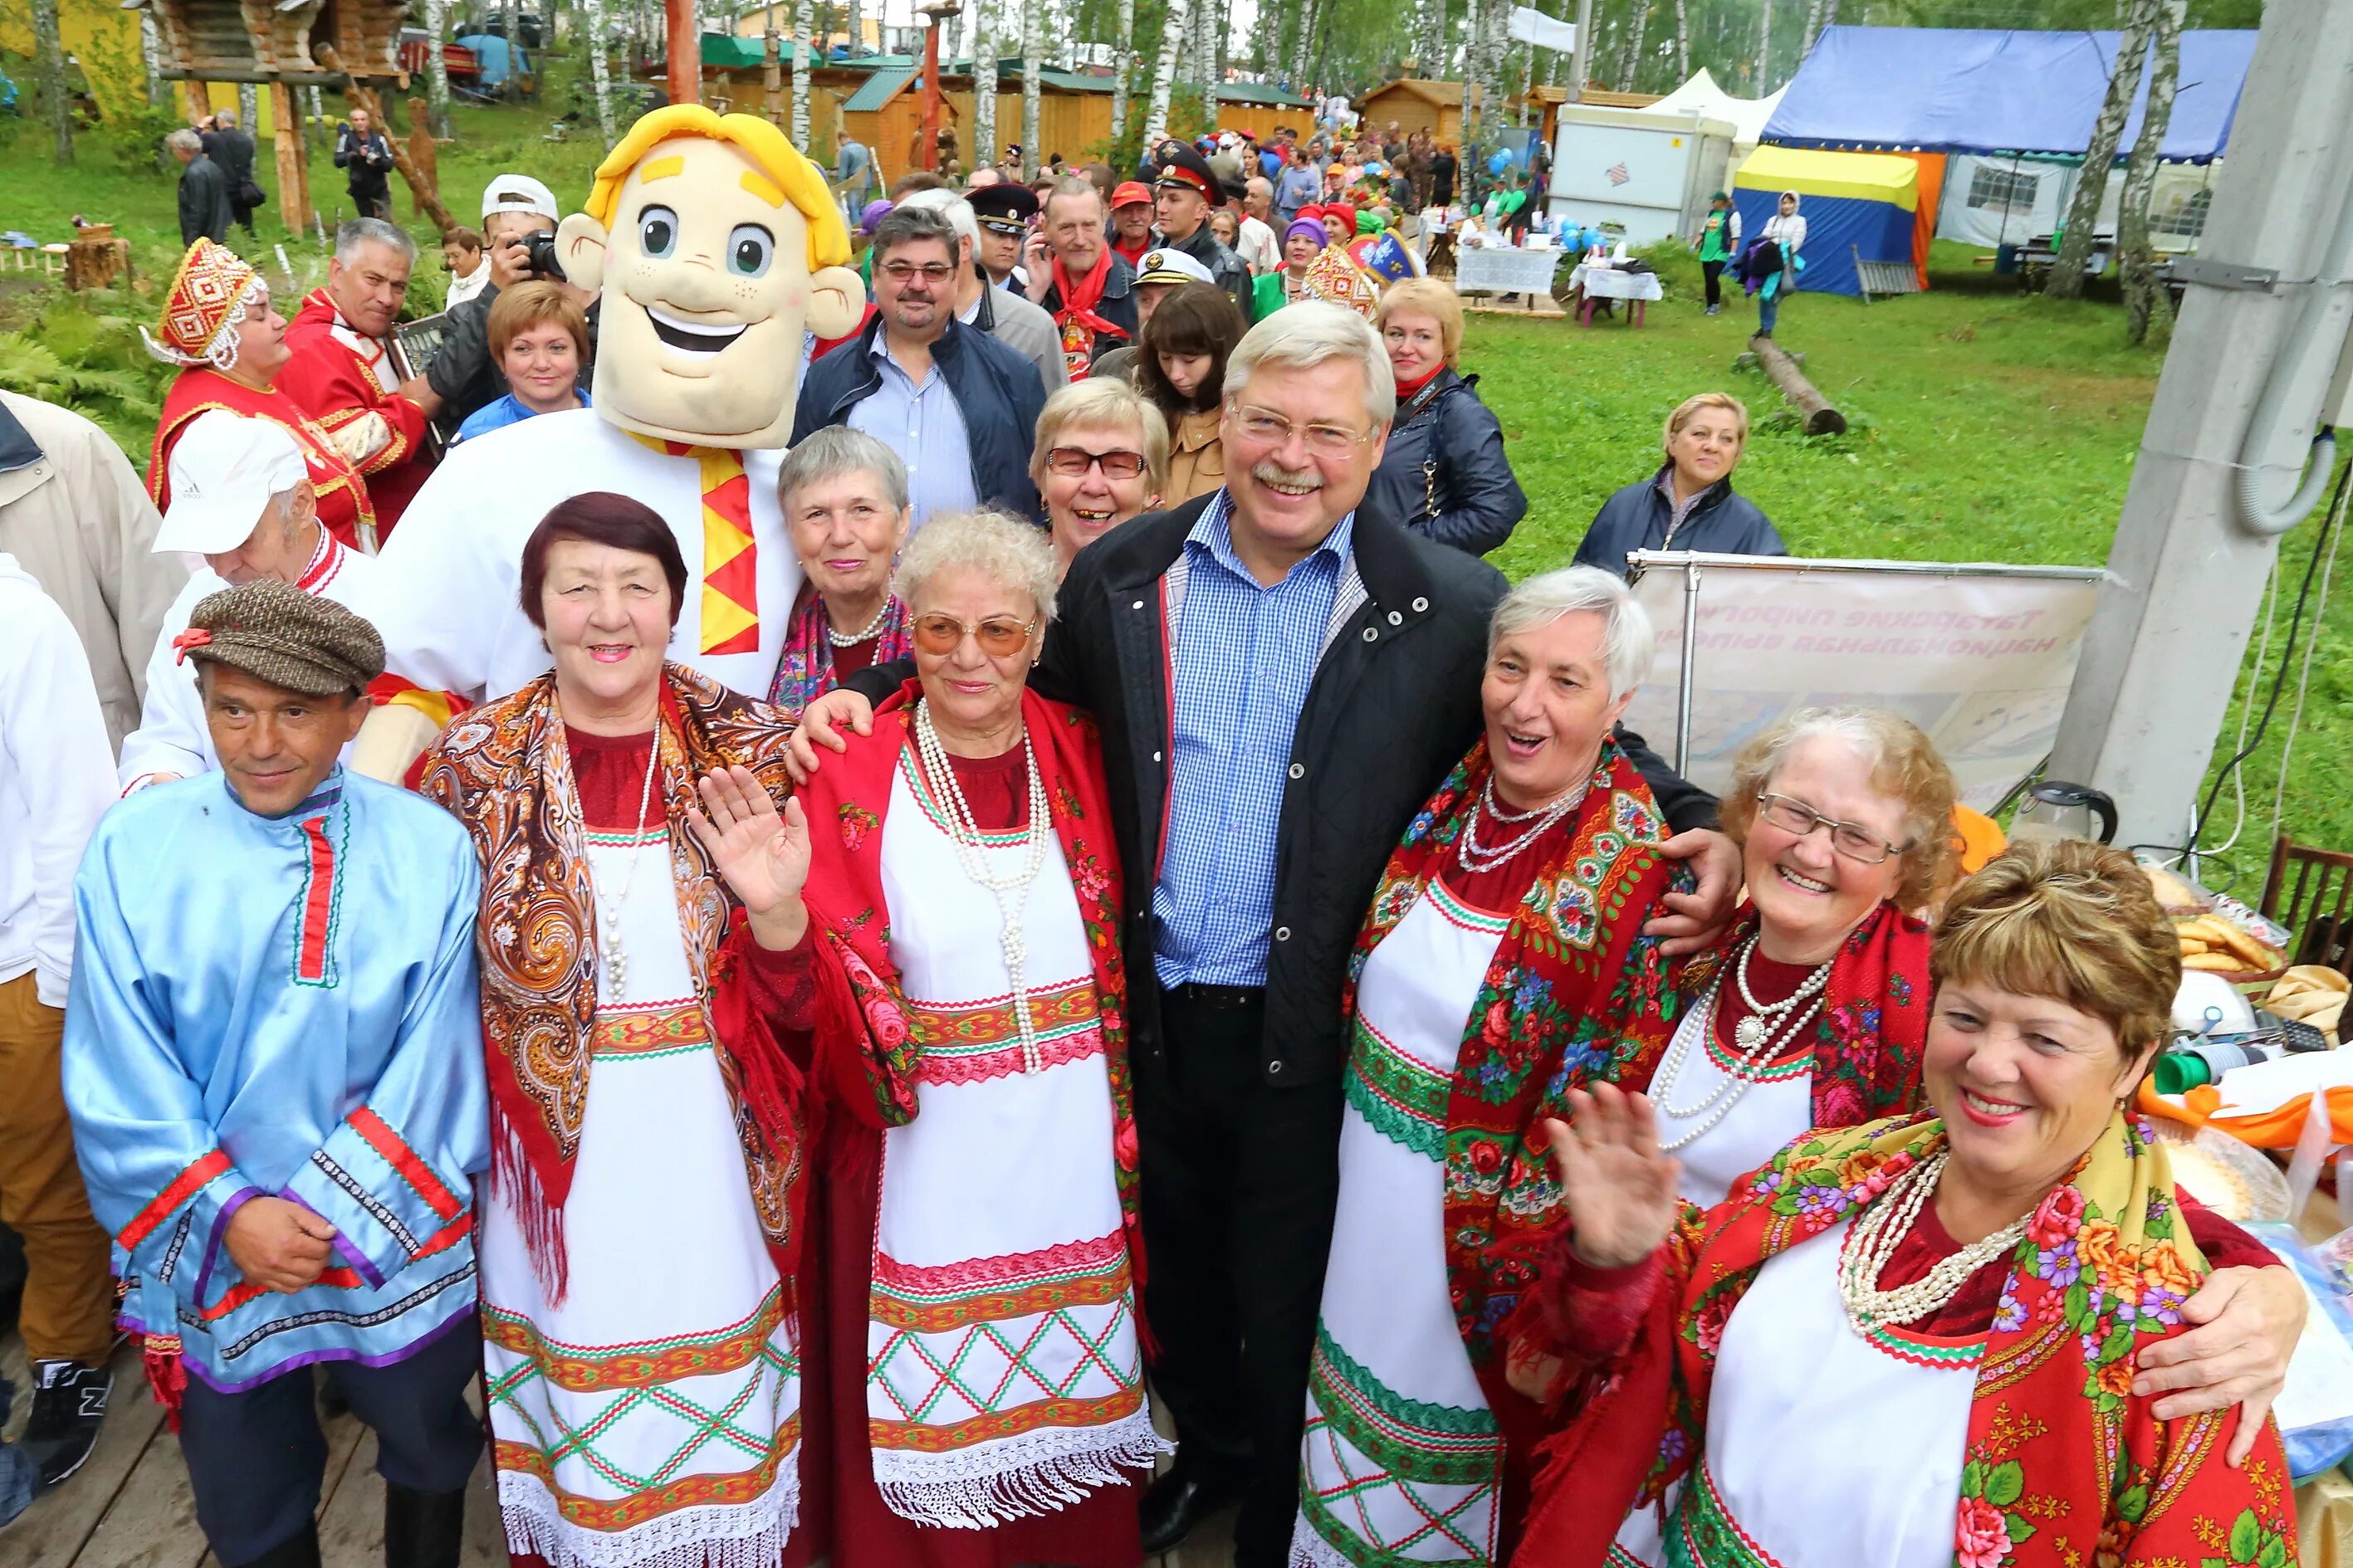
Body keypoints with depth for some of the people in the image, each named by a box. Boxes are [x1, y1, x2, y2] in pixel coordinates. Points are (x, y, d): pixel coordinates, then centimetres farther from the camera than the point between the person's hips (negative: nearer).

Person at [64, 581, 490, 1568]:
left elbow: (434, 1067, -12)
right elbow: (120, 1078, -7)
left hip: (400, 1249, 0)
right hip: (209, 1257, 1)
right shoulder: (131, 849, -8)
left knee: (430, 1457, 23)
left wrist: (332, 1217, -17)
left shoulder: (431, 850, -11)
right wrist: (229, 1214, -15)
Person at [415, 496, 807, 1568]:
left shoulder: (744, 751, -4)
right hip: (562, 1150, 0)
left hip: (711, 1143, 0)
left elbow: (784, 994, -1)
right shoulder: (475, 763, -4)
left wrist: (774, 901, -20)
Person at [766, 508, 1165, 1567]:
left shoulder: (1080, 756, 1)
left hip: (1077, 1154, 3)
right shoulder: (853, 783, -8)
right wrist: (776, 905, -27)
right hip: (924, 1162, -2)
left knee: (1071, 1402, 18)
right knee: (931, 1432, 12)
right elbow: (815, 1010, -10)